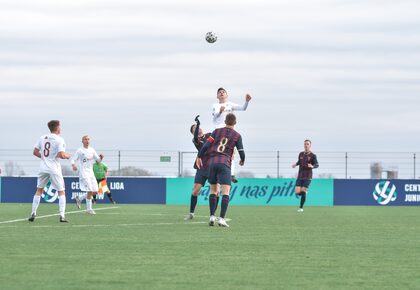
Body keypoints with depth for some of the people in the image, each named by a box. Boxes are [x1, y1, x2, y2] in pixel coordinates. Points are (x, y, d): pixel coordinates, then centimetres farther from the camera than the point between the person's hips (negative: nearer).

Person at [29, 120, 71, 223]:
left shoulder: (42, 138, 6)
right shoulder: (59, 140, -10)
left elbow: (35, 152, 7)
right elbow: (61, 155, -18)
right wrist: (67, 156, 3)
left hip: (43, 167, 4)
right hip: (54, 169, -4)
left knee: (39, 190, 17)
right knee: (61, 192, 4)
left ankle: (33, 214, 13)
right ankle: (62, 216, -6)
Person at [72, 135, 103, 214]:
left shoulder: (92, 150, 11)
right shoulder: (80, 150, -5)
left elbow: (98, 160, 13)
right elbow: (73, 160, -6)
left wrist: (101, 157, -9)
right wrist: (73, 165, -28)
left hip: (91, 172, 7)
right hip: (83, 173, -7)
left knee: (95, 191, 5)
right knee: (90, 191, -15)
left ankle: (79, 199, 24)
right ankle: (89, 209, -3)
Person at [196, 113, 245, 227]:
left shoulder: (217, 131, 11)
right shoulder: (237, 136, 6)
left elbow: (206, 145, 4)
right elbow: (241, 153, 6)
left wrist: (199, 157, 15)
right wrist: (242, 161, 27)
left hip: (212, 162, 3)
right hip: (224, 163, -3)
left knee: (213, 190, 16)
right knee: (226, 192, -7)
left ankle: (212, 217, 7)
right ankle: (222, 218, -20)